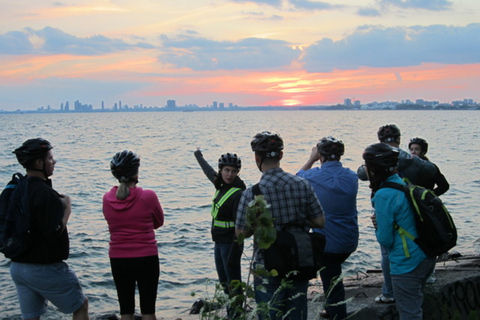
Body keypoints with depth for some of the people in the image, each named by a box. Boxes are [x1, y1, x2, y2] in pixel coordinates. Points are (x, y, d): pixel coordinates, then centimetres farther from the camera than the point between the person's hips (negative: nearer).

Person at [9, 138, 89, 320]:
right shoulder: (45, 193, -21)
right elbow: (55, 232, -25)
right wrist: (67, 208, -11)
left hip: (17, 266, 8)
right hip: (45, 268, -8)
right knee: (81, 305, 11)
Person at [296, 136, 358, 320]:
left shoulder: (314, 177, -15)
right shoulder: (352, 177, -3)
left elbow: (298, 176, 9)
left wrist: (311, 159, 17)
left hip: (327, 241, -6)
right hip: (350, 241, 6)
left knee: (331, 279, 7)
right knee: (333, 272, 26)